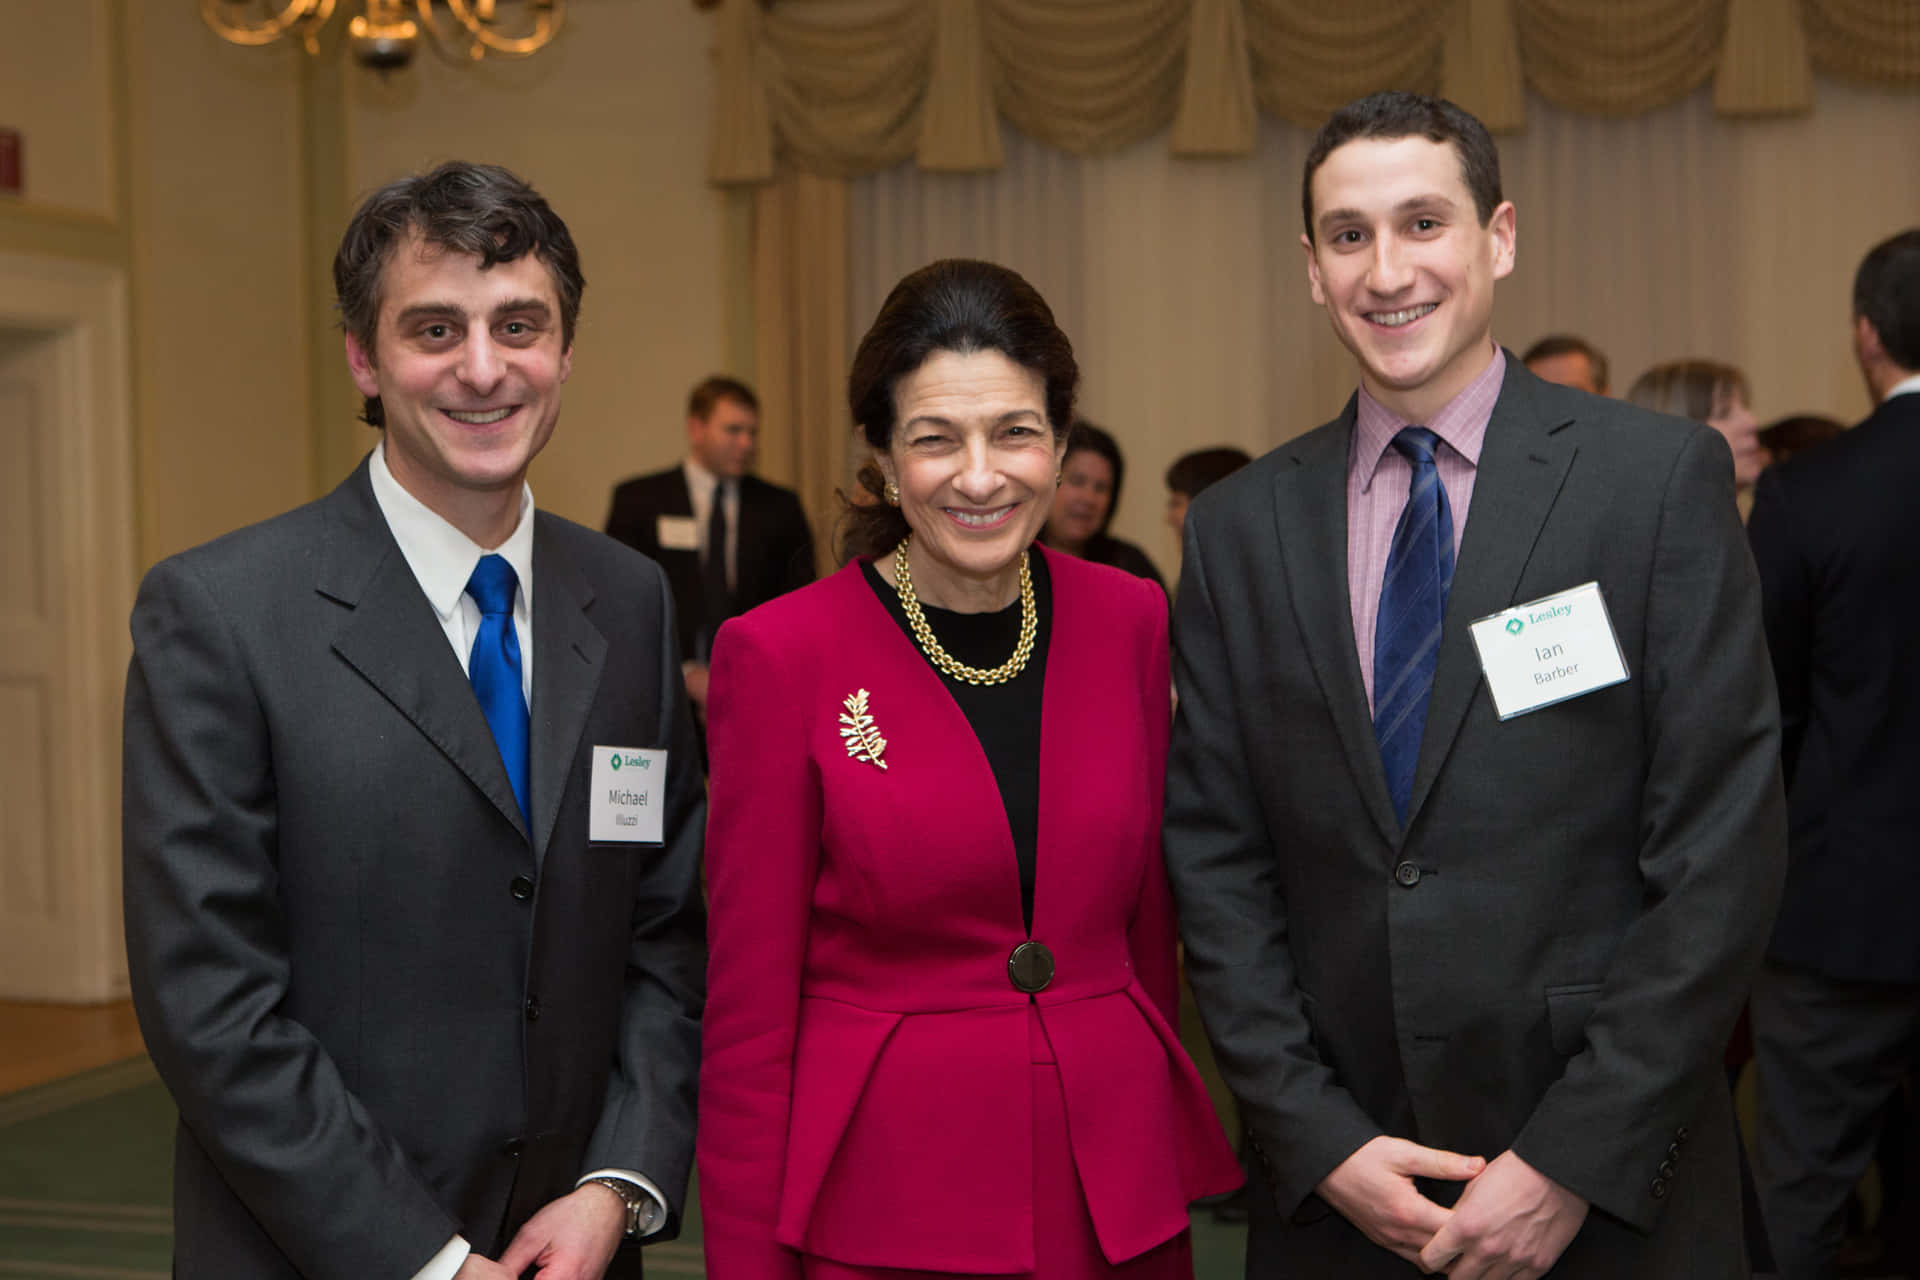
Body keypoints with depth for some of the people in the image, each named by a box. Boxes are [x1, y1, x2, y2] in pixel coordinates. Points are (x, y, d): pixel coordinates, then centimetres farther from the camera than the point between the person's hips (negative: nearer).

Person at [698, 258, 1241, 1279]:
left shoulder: (1129, 621, 1)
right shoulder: (779, 655, -10)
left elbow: (1150, 926, 8)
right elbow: (747, 1011, -7)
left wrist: (1177, 1194, 9)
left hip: (1120, 1197, 3)